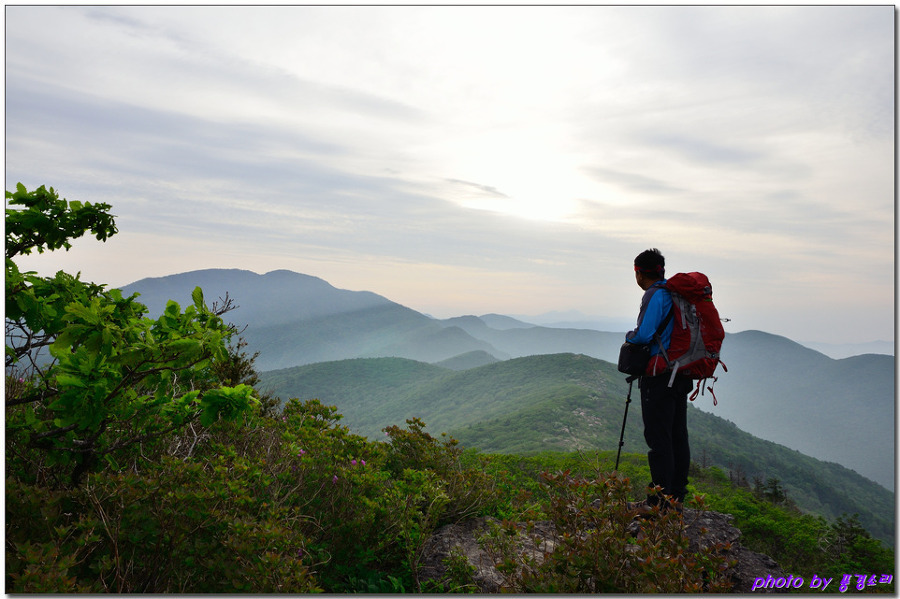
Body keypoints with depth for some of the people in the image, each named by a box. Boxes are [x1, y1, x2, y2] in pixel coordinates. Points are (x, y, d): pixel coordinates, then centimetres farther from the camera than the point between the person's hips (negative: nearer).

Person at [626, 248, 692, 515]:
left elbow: (644, 334, -22)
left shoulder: (655, 295, -13)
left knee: (658, 437, -4)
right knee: (678, 435, 12)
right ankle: (677, 496, 20)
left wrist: (629, 336, -1)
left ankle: (660, 500, 0)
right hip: (681, 374, 9)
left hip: (659, 375, -9)